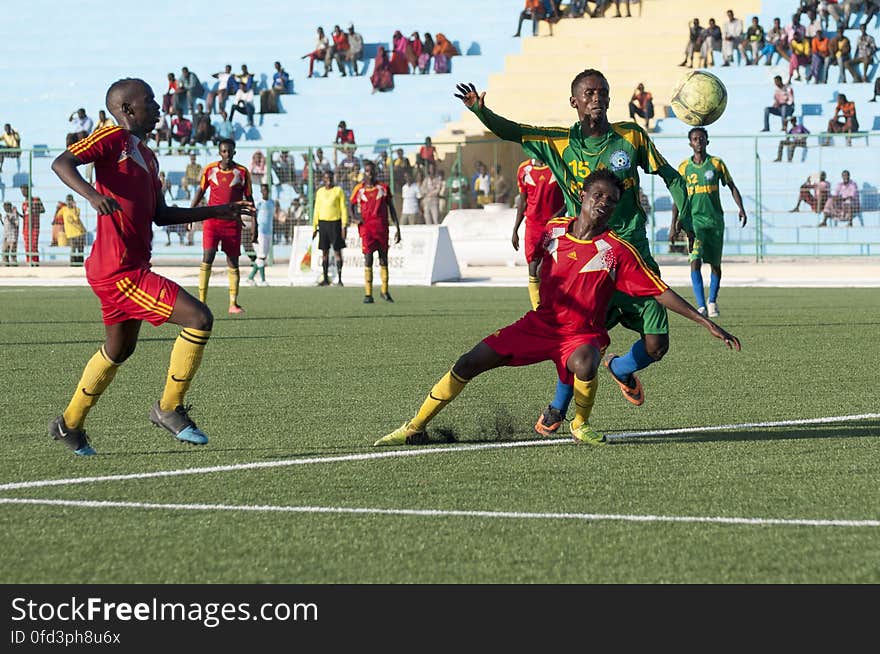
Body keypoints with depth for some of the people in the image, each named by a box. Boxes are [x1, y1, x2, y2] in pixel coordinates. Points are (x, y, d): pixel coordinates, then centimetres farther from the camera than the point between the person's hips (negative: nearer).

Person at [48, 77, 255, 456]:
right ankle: (170, 409, -2)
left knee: (118, 350, 24)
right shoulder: (113, 140, -9)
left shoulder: (146, 155, 19)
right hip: (119, 269, -11)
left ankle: (70, 425, 37)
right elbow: (62, 163, -22)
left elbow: (161, 214, 25)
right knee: (199, 319, -15)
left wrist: (218, 211, 22)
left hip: (131, 266, 11)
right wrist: (92, 195, -39)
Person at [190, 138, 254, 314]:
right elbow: (201, 190, 15)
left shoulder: (242, 172, 2)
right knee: (207, 258, -12)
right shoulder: (210, 169, 4)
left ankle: (233, 303, 9)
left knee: (233, 262, 3)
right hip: (212, 219, 0)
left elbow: (248, 198, 7)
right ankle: (202, 301, -10)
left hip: (233, 222, 0)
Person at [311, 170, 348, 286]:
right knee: (324, 252, 5)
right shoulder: (319, 192, 11)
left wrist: (344, 225, -10)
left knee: (337, 251, -5)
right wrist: (314, 227, 12)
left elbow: (343, 208, -2)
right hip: (323, 223, 4)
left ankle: (340, 279, -4)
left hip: (335, 223, -4)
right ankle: (325, 279, 10)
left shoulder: (338, 190, 0)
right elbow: (317, 210, 15)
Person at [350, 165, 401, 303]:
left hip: (382, 228, 1)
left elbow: (391, 209, 9)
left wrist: (397, 229, 4)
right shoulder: (359, 189, 5)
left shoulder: (383, 188, 7)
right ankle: (368, 294, -8)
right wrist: (355, 215, -5)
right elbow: (352, 206, 18)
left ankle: (384, 291, 21)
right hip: (366, 227, -1)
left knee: (383, 259, 7)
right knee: (368, 260, -8)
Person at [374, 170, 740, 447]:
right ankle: (415, 428, 6)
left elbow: (661, 293, -15)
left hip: (582, 334, -3)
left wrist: (708, 324, -19)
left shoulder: (617, 251, -15)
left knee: (584, 365, -39)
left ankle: (581, 426, -9)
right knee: (468, 364, -7)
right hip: (539, 324, 4)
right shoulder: (554, 230, -4)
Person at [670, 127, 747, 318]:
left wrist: (741, 208, -5)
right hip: (694, 219, -1)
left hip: (715, 220, 1)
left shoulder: (717, 164, 3)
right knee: (695, 261, -17)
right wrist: (674, 222, 6)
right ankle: (701, 306, -21)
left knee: (715, 264, 7)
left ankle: (712, 301, 27)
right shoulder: (684, 167, 4)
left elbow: (731, 187, 8)